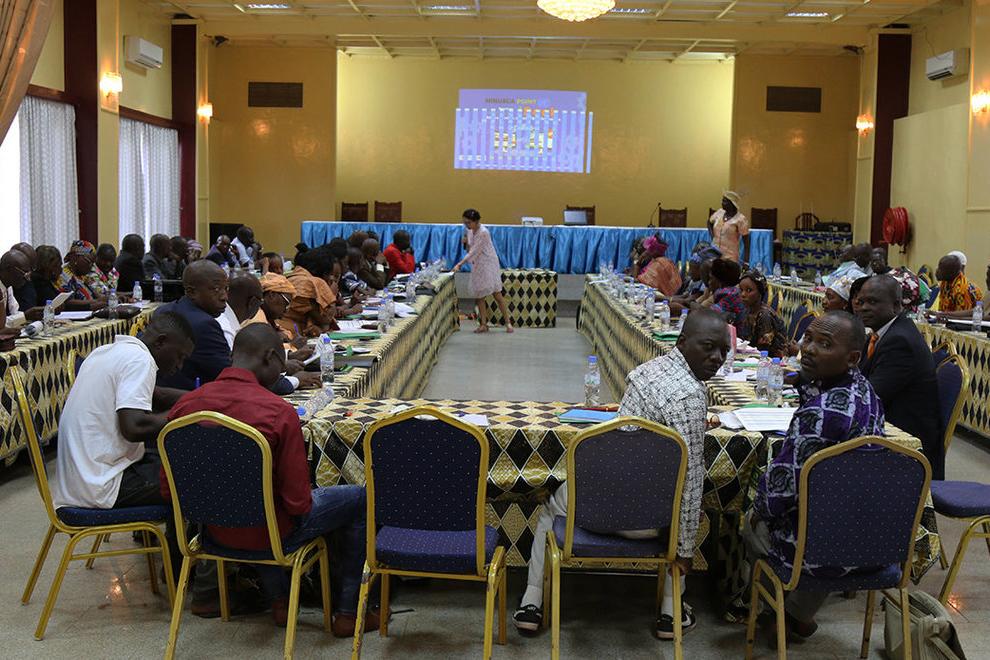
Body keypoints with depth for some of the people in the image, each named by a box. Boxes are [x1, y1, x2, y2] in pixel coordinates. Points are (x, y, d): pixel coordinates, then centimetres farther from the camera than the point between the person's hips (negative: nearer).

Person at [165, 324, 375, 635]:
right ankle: (347, 613, 23)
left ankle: (280, 601, 39)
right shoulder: (279, 412, -25)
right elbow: (298, 503, -20)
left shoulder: (185, 405, -10)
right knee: (359, 499, 16)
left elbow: (168, 490, -1)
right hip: (271, 533, -5)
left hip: (214, 529, 6)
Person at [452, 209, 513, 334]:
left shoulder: (483, 232, -22)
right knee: (479, 295, 4)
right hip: (477, 266, 7)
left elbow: (474, 252, -27)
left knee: (496, 293, -4)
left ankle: (508, 322, 3)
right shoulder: (470, 231, 3)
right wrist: (466, 242, -1)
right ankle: (483, 324, 8)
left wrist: (459, 264, -31)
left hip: (488, 264, -7)